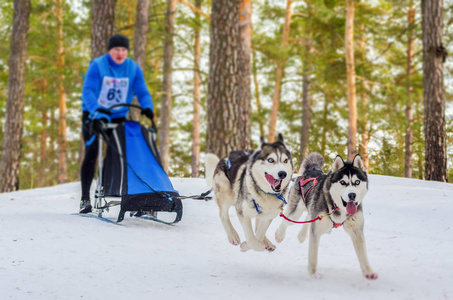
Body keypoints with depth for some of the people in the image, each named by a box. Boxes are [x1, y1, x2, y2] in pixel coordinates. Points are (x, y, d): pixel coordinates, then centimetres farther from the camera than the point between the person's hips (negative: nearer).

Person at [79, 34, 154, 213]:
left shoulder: (134, 69, -4)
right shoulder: (97, 66, -15)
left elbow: (142, 92, -9)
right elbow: (87, 91, -24)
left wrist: (147, 108, -31)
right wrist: (96, 111, -41)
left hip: (119, 117, 3)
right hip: (94, 116, -3)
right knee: (91, 154, -8)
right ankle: (85, 199, -3)